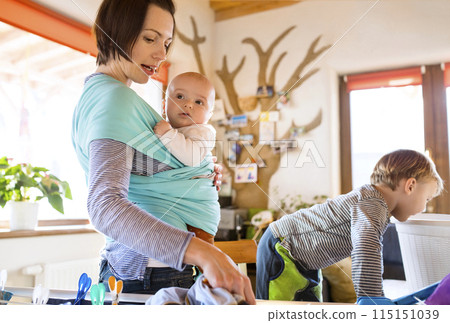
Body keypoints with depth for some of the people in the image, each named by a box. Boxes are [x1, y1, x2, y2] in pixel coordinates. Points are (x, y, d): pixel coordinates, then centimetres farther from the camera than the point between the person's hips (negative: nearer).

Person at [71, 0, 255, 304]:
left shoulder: (98, 92, 14)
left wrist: (201, 177, 5)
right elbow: (105, 207, -31)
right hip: (154, 273, -10)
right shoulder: (114, 98, -18)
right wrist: (203, 252, -41)